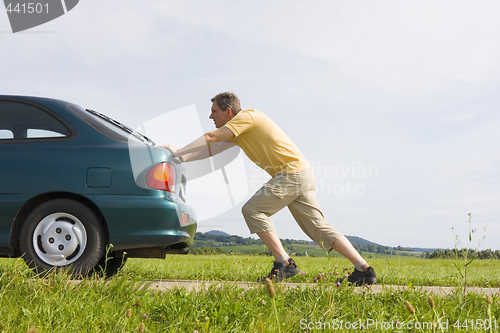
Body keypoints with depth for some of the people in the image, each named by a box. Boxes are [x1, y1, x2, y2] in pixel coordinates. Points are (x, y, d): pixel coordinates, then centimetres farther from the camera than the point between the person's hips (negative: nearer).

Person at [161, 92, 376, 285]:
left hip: (292, 172, -10)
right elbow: (212, 149, 18)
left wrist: (177, 151, -6)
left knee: (252, 209, -11)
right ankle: (363, 269, 4)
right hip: (300, 175, 10)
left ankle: (284, 263, -10)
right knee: (319, 228, 6)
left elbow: (211, 138, -13)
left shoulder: (246, 116, -8)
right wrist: (183, 158, 9)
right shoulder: (237, 130, 20)